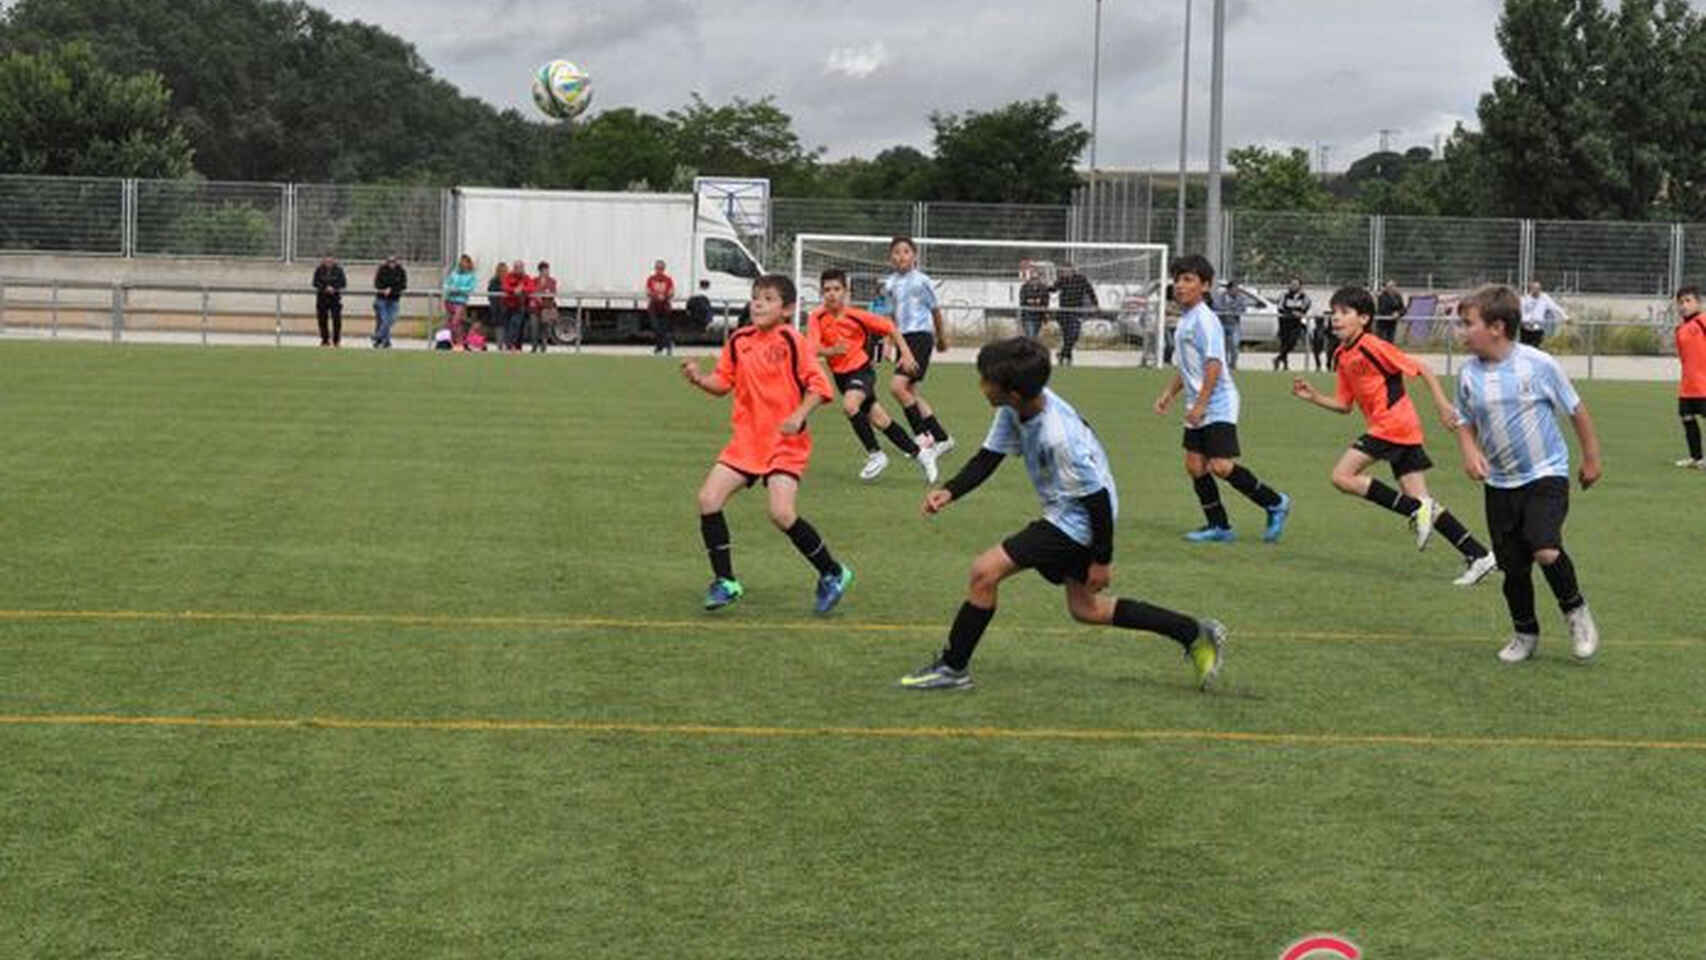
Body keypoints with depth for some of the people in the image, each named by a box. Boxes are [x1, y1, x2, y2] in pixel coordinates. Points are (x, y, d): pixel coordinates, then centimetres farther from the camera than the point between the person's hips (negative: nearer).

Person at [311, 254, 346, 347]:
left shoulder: (338, 270, 0)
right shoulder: (319, 270, 1)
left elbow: (343, 283, -3)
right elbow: (316, 283, -3)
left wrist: (334, 288, -18)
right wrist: (325, 288, -17)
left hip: (335, 297, -1)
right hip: (322, 297, 1)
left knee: (336, 319, -7)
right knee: (322, 319, 1)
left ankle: (336, 340, 1)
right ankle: (325, 340, 11)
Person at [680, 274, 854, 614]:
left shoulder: (791, 340, -10)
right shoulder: (739, 341, 6)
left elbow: (818, 386, -11)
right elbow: (723, 382, 13)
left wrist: (799, 416, -24)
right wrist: (698, 379, -5)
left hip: (786, 443, -6)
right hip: (746, 440, 6)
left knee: (781, 513, -19)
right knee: (708, 499, -7)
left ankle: (833, 574, 2)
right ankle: (725, 582, 7)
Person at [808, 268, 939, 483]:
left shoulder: (856, 316, -15)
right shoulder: (816, 318, -12)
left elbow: (889, 328, -4)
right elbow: (814, 348, -23)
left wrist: (906, 353, -7)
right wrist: (831, 351, -43)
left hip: (862, 370, -4)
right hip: (840, 375, 4)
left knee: (850, 405, -32)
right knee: (879, 420, 10)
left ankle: (875, 455, -16)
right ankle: (919, 453, 25)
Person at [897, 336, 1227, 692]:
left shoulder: (1058, 435, -33)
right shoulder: (1015, 408, -10)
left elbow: (1097, 496, -24)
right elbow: (989, 456, 1)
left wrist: (1102, 559, -15)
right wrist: (949, 492, -15)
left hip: (1078, 520, -10)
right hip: (1066, 515, 10)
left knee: (985, 571, -14)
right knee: (1085, 608, 22)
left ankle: (952, 668, 0)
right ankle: (1194, 633, 29)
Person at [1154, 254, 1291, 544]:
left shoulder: (1204, 319, -14)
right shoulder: (1185, 320, 15)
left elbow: (1214, 364, -21)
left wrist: (1200, 405, -23)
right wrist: (1168, 394, 21)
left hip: (1218, 404, -9)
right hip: (1197, 408, 9)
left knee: (1221, 466, -16)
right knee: (1195, 465, 5)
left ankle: (1275, 503, 1)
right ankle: (1218, 526, 13)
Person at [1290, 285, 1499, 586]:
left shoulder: (1372, 347, -11)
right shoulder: (1343, 357, 15)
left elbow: (1421, 369, -10)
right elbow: (1344, 405, 19)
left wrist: (1442, 405, -15)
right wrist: (1313, 396, 6)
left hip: (1394, 423, -9)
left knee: (1342, 476, -12)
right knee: (1419, 500, 5)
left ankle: (1417, 509, -11)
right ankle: (1478, 556, 6)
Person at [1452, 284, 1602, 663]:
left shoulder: (1538, 365, -14)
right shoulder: (1469, 374, -2)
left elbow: (1576, 410, -1)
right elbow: (1466, 423, 13)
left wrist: (1591, 458, 6)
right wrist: (1469, 451, -9)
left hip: (1546, 475, -4)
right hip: (1500, 482, 4)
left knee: (1545, 550, -23)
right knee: (1513, 566, 7)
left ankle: (1576, 612, 5)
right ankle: (1525, 635, 28)